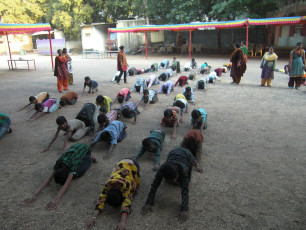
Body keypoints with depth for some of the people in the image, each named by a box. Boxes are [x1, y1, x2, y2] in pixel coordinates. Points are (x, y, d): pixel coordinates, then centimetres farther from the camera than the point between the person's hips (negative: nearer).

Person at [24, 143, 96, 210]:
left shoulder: (72, 164, -43)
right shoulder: (59, 163, -29)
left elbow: (67, 183, -49)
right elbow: (49, 179, -29)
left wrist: (56, 199, -58)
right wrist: (36, 194, -39)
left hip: (85, 149, -4)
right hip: (75, 147, 4)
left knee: (77, 174, -11)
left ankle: (90, 158, 13)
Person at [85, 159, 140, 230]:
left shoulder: (126, 185, -44)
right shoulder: (108, 184, -34)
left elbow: (127, 203, -49)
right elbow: (101, 199, -36)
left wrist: (123, 222, -60)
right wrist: (94, 217, -46)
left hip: (133, 166, -3)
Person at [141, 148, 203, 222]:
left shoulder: (183, 169, -46)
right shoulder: (162, 169, -39)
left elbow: (185, 189, -48)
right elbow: (154, 185, -36)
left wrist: (184, 210, -54)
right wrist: (148, 203, -43)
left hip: (186, 154, -2)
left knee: (186, 181, 8)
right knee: (168, 180, 13)